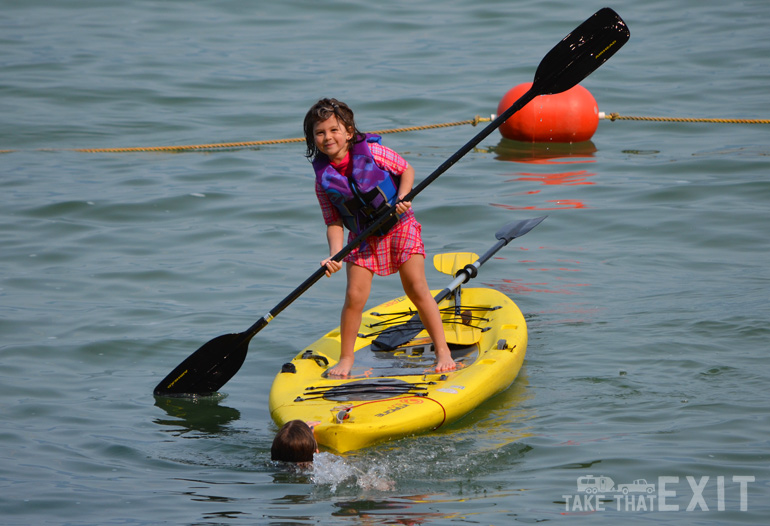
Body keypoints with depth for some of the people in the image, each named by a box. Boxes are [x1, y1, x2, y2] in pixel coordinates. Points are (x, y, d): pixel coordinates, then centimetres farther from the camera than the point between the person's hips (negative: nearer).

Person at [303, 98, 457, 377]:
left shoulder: (372, 152, -15)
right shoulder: (323, 179, -10)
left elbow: (406, 170, -4)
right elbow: (334, 223, -8)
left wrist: (402, 198, -21)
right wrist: (335, 255, -23)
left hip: (399, 226, -2)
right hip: (363, 238, 2)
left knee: (417, 289, -5)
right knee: (354, 297, -7)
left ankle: (442, 351, 5)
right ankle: (346, 359, 10)